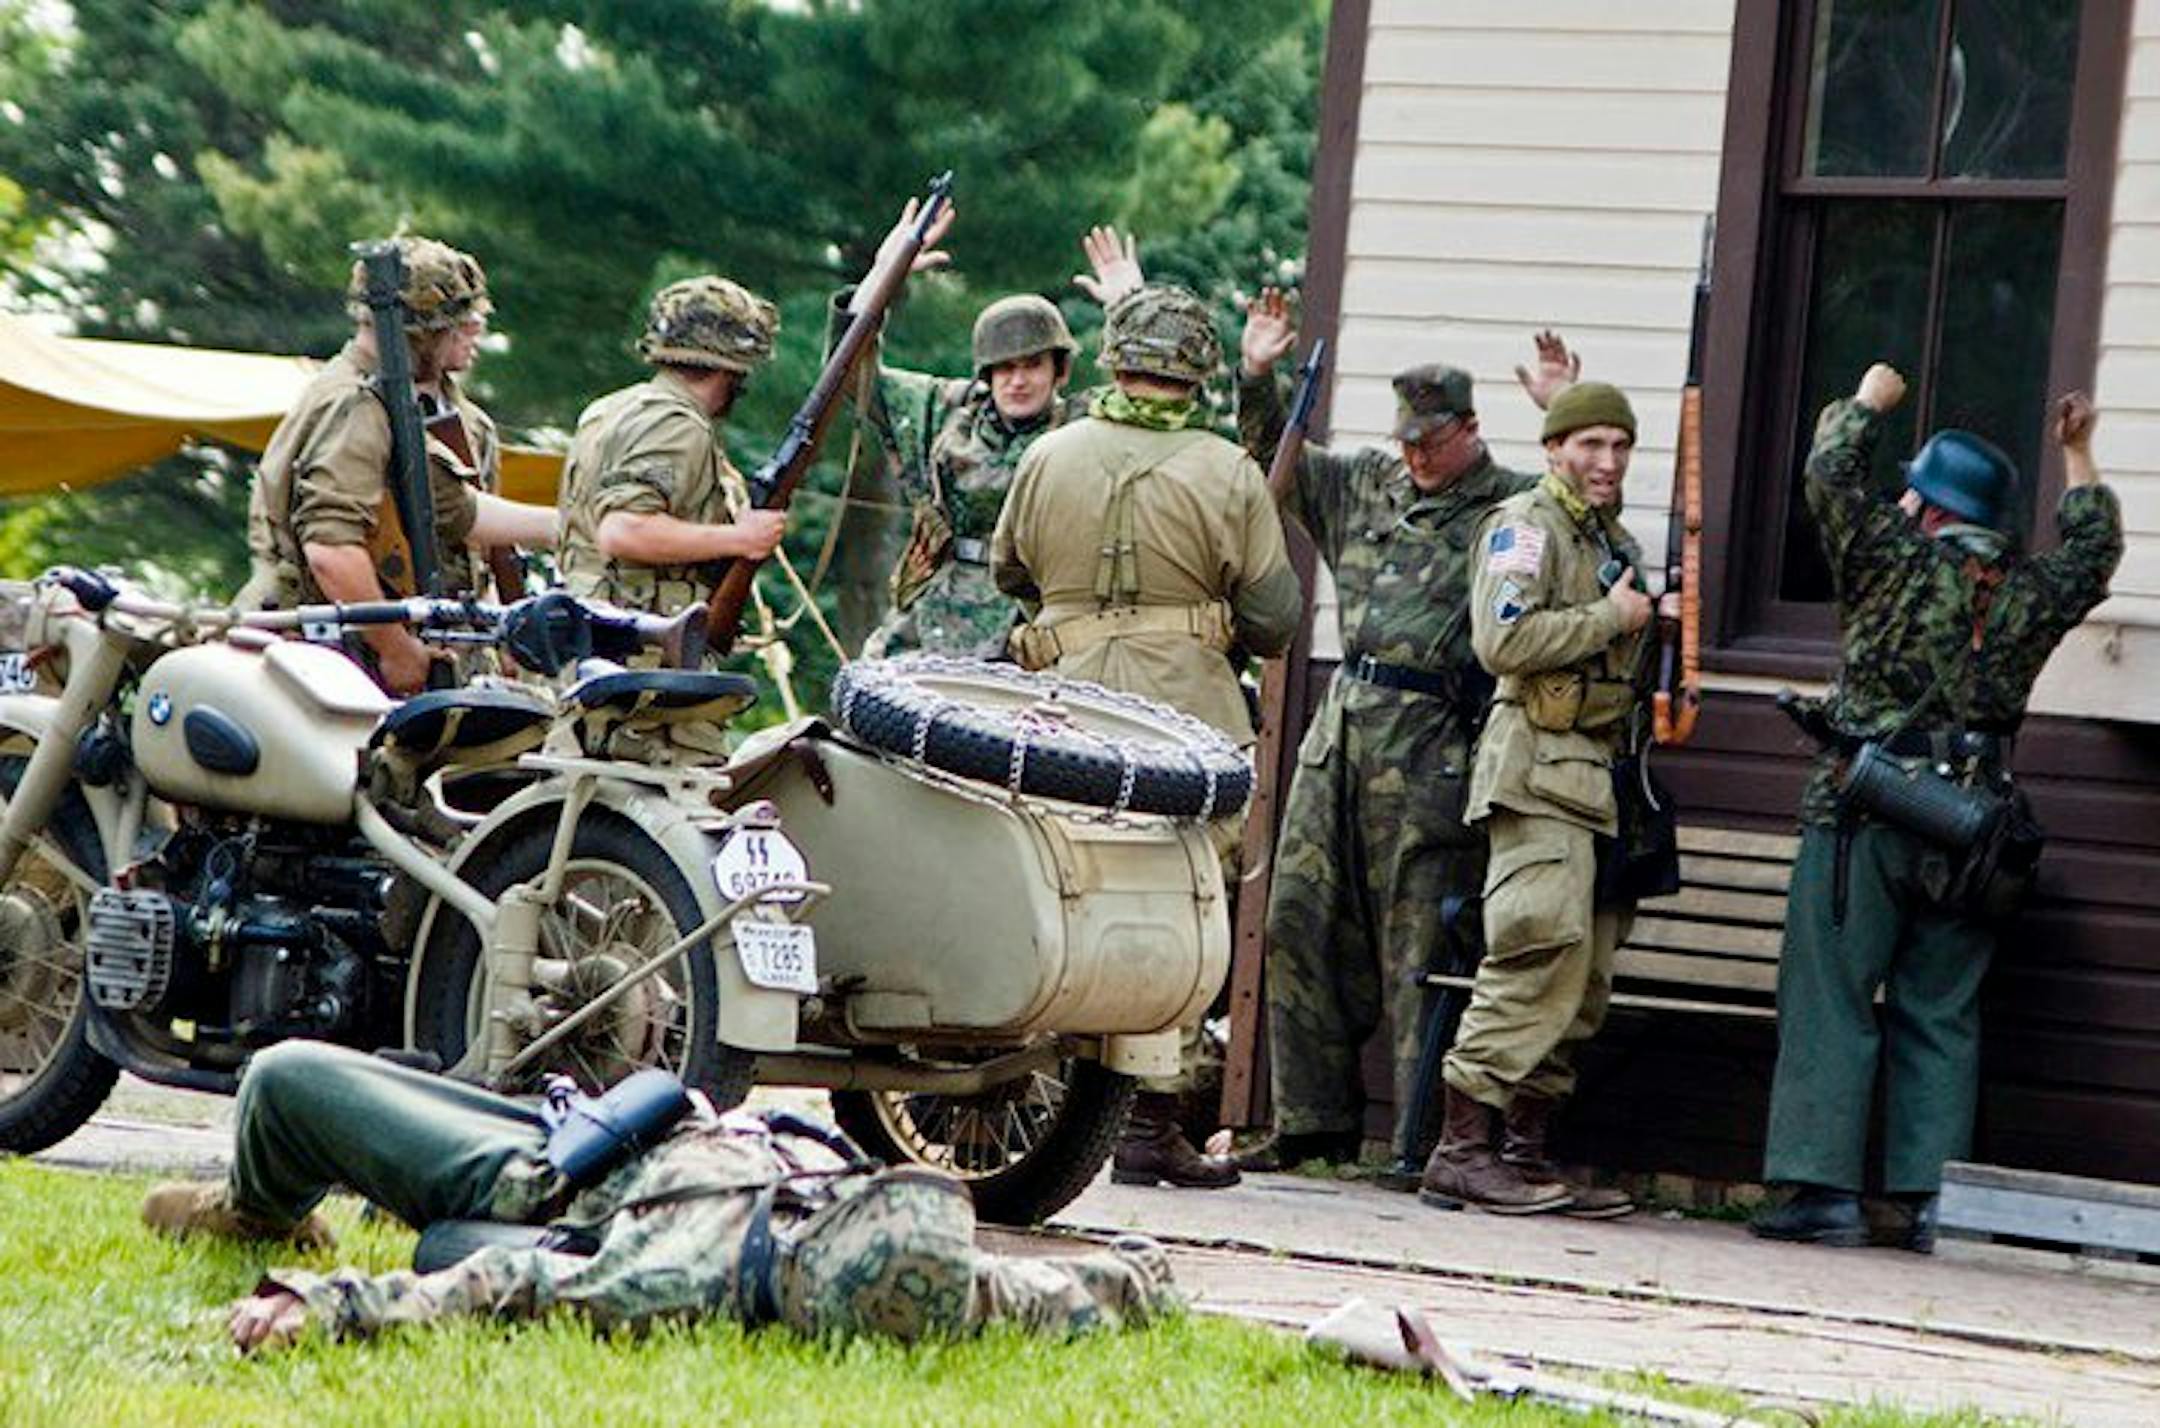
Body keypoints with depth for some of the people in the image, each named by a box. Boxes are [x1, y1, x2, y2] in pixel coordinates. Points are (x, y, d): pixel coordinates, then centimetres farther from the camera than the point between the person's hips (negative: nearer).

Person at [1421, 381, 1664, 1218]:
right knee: (1543, 956, -17)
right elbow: (1504, 641, -19)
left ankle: (1527, 1152, 9)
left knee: (1584, 977, 6)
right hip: (1539, 768, -9)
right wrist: (1613, 619, -10)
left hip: (1595, 774, 9)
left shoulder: (1615, 542, 24)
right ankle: (1460, 1151, -17)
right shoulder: (1525, 527, -4)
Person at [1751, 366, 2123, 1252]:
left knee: (1831, 1004, -2)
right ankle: (1922, 1201, 4)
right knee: (1941, 1019, 8)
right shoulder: (2033, 592, 7)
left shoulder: (1898, 560, -6)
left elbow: (1830, 478, 0)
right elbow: (2096, 550, 27)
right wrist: (2077, 456, 37)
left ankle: (1823, 1189, -7)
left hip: (1866, 816, -4)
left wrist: (1868, 404, 16)